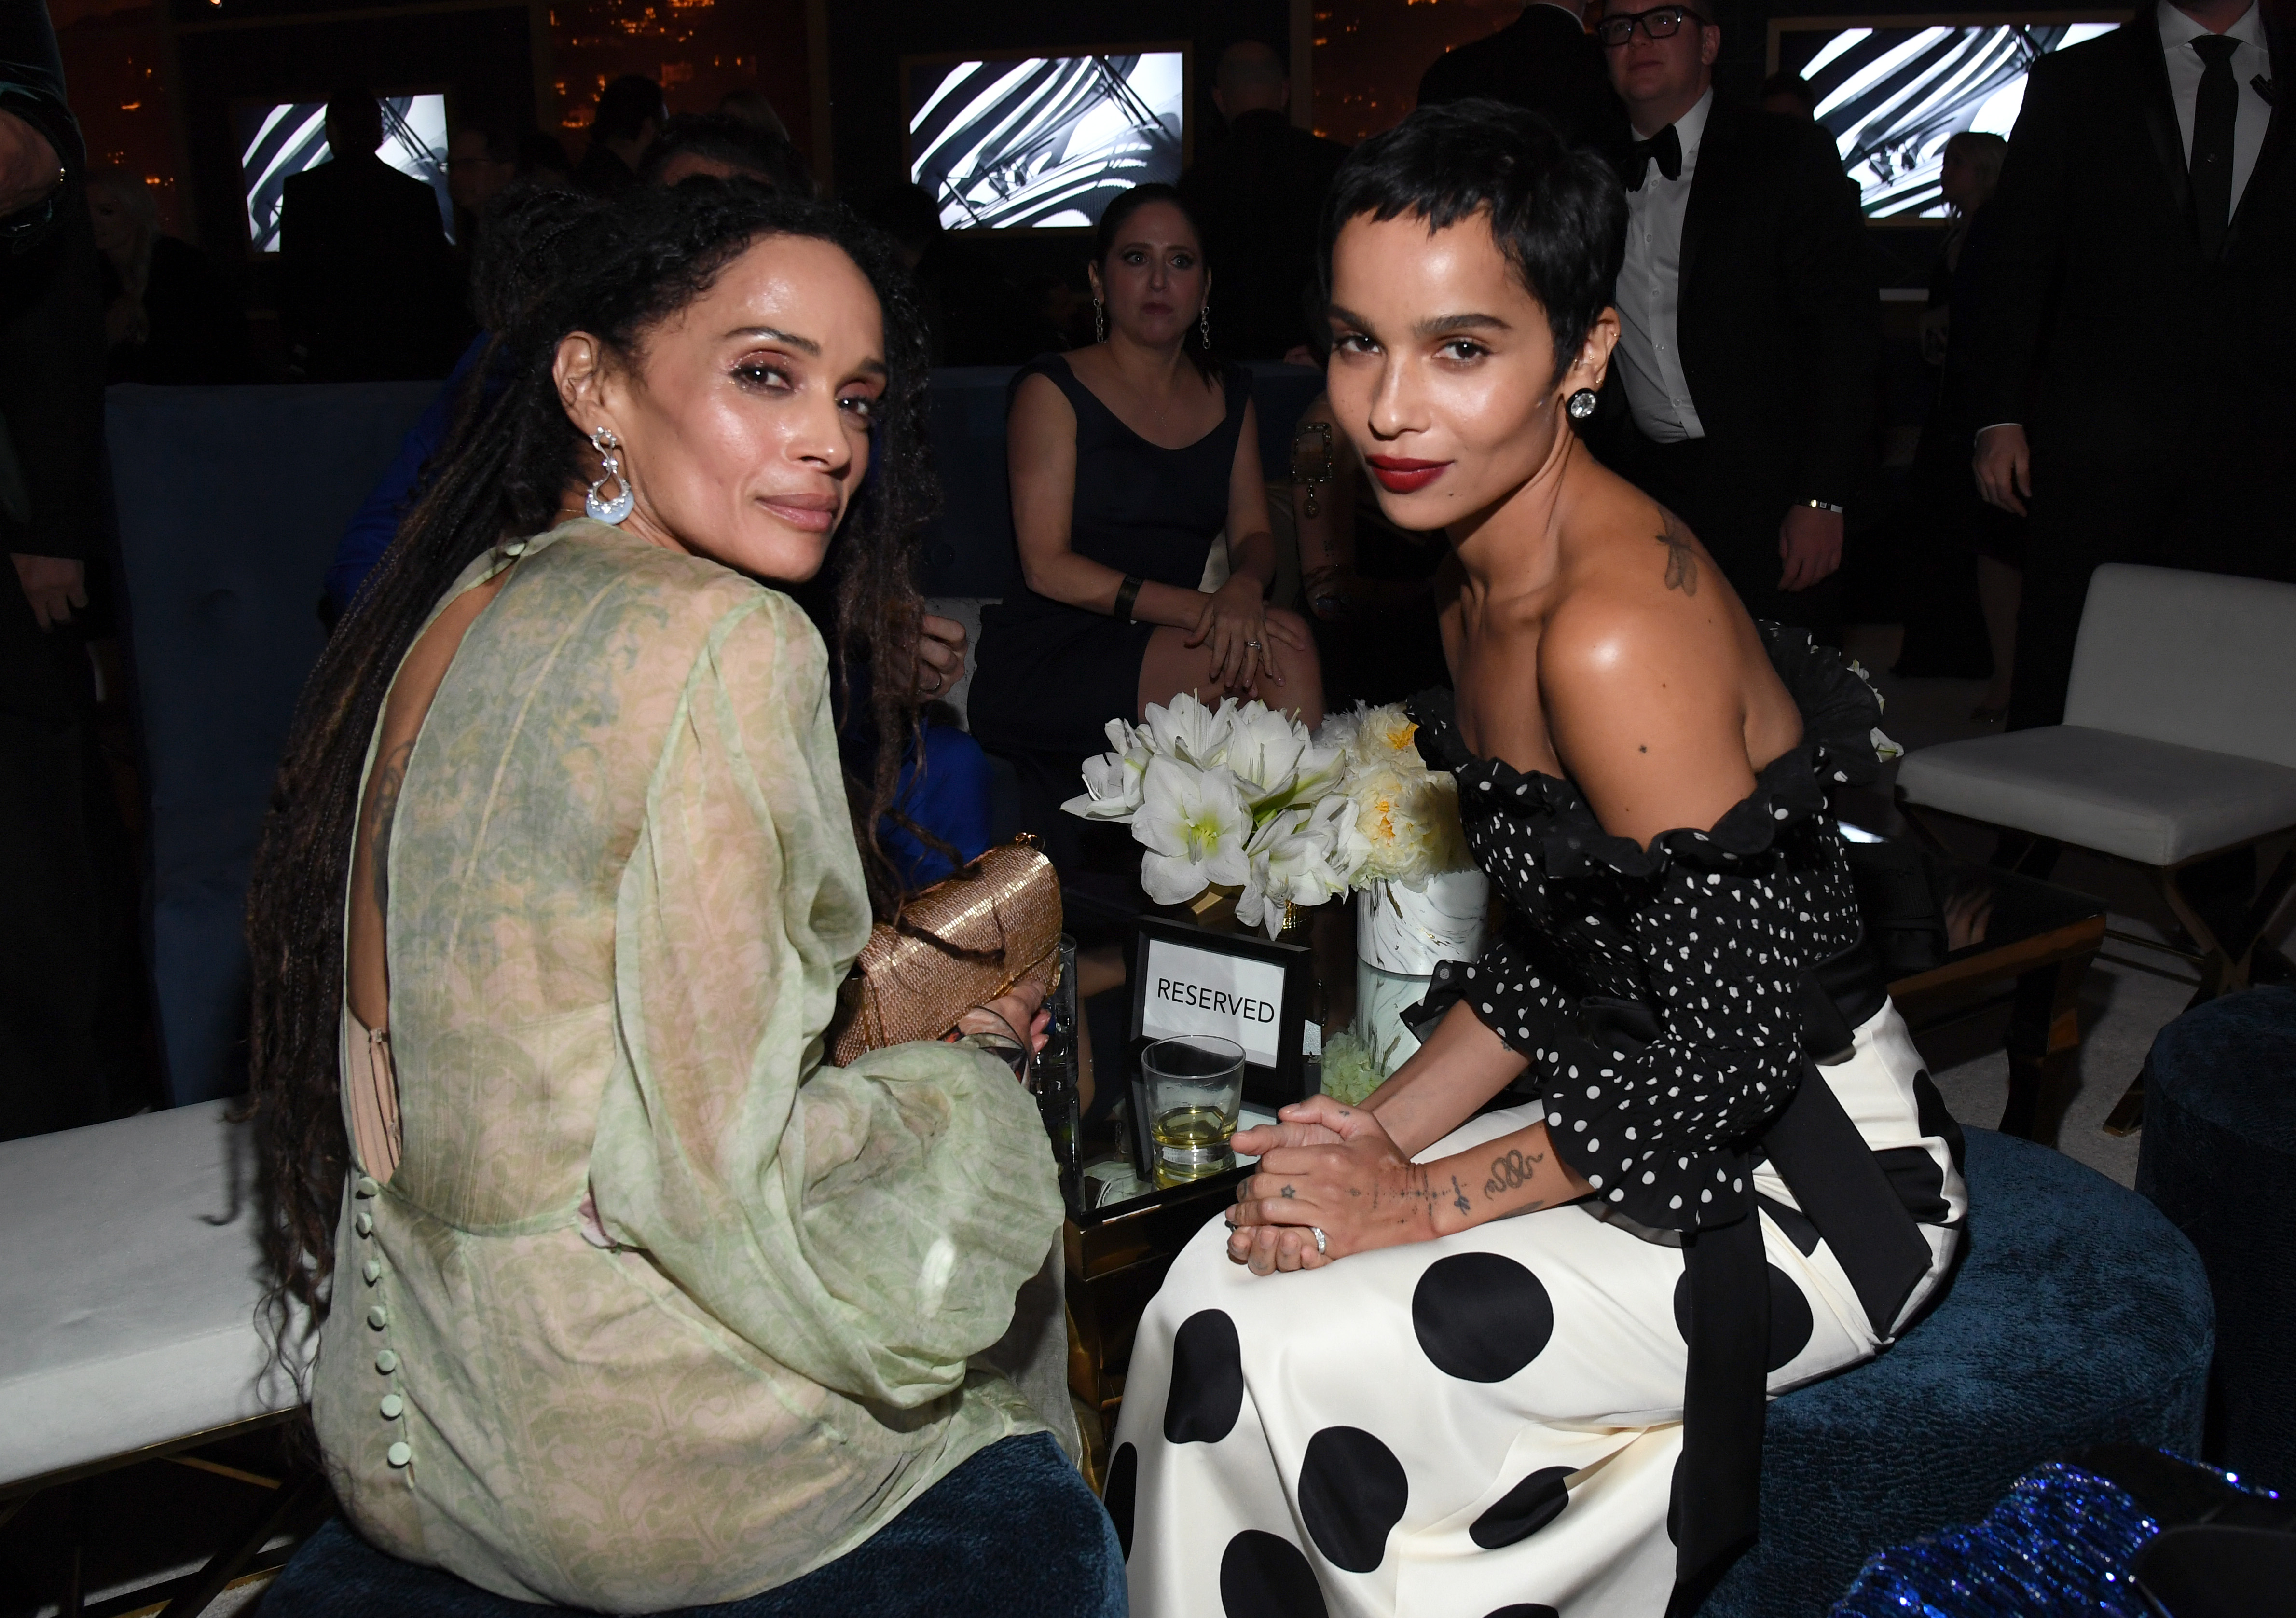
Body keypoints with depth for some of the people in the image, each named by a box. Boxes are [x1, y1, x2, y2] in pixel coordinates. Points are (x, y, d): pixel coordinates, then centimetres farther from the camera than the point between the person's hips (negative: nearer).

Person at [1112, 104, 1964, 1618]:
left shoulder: (1616, 631, -27)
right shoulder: (1484, 581, 2)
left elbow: (1732, 1042, -23)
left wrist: (1427, 1196, -15)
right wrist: (1379, 1128, -3)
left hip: (1802, 1180, -8)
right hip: (1656, 1112, 8)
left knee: (1280, 1356, -15)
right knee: (1221, 1279, -3)